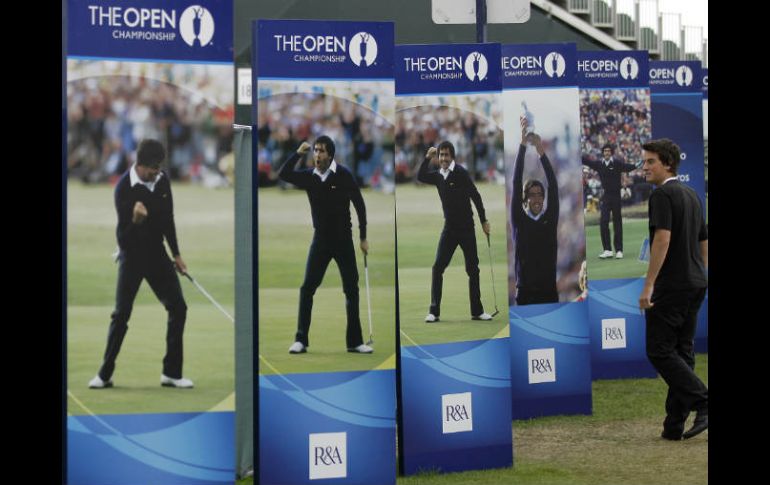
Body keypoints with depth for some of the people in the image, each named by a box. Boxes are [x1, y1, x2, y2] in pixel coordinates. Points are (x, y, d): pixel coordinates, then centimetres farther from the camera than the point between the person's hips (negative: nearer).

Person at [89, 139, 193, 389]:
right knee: (121, 314, -5)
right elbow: (123, 237, -19)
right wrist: (136, 220, -40)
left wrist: (176, 254, 15)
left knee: (178, 308, -2)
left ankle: (171, 373, 5)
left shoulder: (162, 180, -1)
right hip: (132, 255, -5)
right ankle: (105, 374, 8)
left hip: (157, 253, 5)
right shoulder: (124, 188, -19)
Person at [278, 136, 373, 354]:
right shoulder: (308, 176, -1)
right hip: (320, 239, 2)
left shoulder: (343, 175, -10)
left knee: (351, 289, 3)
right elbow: (283, 174, -12)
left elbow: (360, 205, -4)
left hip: (344, 239, -2)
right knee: (307, 288, -6)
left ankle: (355, 341, 10)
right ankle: (301, 340, -1)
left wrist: (363, 237, -3)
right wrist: (298, 153, -19)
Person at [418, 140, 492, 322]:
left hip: (467, 228, -4)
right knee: (437, 268, -5)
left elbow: (475, 195, -10)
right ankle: (434, 311, -3)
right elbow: (420, 176, -2)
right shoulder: (437, 175, 5)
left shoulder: (460, 172, -11)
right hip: (449, 228, 4)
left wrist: (483, 221, -10)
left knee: (473, 269, 3)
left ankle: (477, 311, 12)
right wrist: (427, 158, -12)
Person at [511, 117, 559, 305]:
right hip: (525, 293, -2)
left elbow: (554, 186, -1)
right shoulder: (519, 220, 6)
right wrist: (522, 145, -10)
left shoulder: (550, 219, 9)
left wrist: (542, 152, -12)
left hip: (549, 292, 2)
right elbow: (516, 184, -2)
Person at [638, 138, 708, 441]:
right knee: (682, 352, 9)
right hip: (695, 285, 9)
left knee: (660, 351, -4)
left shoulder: (662, 194, -12)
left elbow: (662, 239, -22)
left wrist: (648, 285, -22)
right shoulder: (692, 195, 17)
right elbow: (704, 242, 20)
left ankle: (703, 402, -13)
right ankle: (674, 424, 9)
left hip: (671, 286, -9)